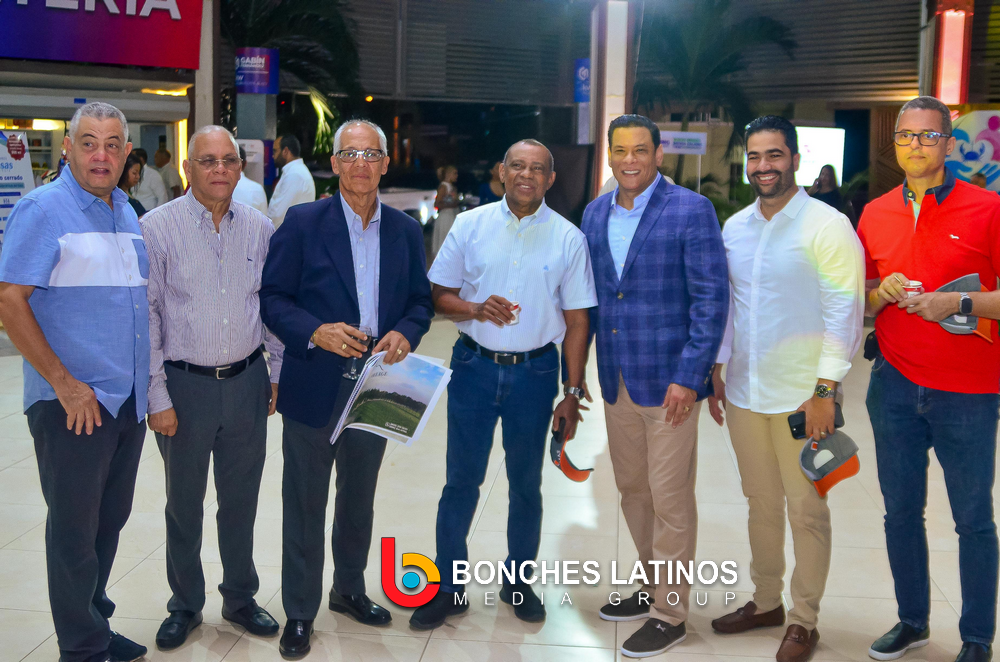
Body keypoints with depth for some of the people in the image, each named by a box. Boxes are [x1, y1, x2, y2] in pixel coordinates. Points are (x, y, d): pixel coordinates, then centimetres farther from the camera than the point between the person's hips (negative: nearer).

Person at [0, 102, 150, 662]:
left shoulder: (127, 212, 12)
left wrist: (145, 381, 14)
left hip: (129, 400, 7)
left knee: (111, 521, 17)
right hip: (72, 404, -7)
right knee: (74, 531, 4)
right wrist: (64, 383, -17)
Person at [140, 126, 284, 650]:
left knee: (241, 501, 14)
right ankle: (185, 605, 30)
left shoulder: (260, 228, 3)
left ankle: (240, 598, 32)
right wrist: (157, 397, -10)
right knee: (184, 504, 12)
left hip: (247, 383, 3)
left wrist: (277, 374, 9)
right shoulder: (158, 228, -8)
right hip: (185, 385, -2)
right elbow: (145, 317, -8)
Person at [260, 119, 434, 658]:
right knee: (305, 506, 7)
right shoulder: (303, 223, -6)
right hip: (314, 388, -4)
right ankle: (299, 612, 21)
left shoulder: (406, 230, 5)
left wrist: (405, 334, -12)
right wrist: (316, 332, -23)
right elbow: (272, 296, -8)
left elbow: (421, 300, 8)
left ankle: (349, 589, 38)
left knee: (359, 499, 19)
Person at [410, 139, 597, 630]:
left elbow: (577, 321, 1)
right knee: (461, 479, 6)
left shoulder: (568, 238, -1)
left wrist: (572, 393, -2)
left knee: (526, 483, 12)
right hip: (474, 367, 0)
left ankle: (519, 581, 30)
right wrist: (475, 309, -18)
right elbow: (438, 295, 3)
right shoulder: (470, 225, 1)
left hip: (535, 372, 0)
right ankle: (448, 587, 19)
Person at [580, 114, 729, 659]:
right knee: (632, 490, 17)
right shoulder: (595, 214, 8)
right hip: (616, 381, 6)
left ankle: (670, 613, 17)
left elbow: (712, 298, -12)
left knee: (669, 499, 2)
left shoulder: (691, 210, -10)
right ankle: (652, 586, 36)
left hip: (668, 382, -6)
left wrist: (689, 377, -16)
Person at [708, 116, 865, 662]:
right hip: (743, 392, 6)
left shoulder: (828, 226, -10)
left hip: (802, 396, -5)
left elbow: (844, 312, -12)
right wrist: (717, 372, 13)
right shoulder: (734, 227, 8)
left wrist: (825, 391, -15)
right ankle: (766, 601, 33)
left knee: (806, 511, 5)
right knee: (761, 503, 17)